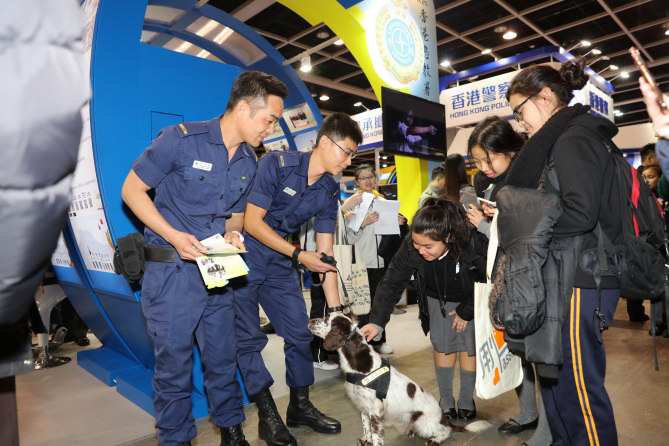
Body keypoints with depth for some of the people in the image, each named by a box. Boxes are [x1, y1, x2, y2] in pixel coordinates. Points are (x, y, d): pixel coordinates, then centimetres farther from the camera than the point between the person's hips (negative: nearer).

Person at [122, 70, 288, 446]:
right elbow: (132, 190, -7)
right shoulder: (181, 139, -12)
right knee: (174, 362, 5)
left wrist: (233, 235, -5)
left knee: (223, 356, 15)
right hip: (172, 269, -5)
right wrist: (173, 235, -19)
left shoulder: (249, 162, 6)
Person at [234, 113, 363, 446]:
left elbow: (325, 253, -1)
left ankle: (300, 406, 26)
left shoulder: (329, 192, -2)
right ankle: (267, 414, 16)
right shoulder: (276, 165, -19)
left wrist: (336, 310, -3)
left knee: (300, 333, 7)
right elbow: (252, 223, -20)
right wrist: (298, 255, -21)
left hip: (279, 263, 6)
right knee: (248, 338, -1)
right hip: (243, 258, -5)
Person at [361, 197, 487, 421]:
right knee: (443, 345, 3)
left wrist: (465, 311, -12)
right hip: (437, 299, 2)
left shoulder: (473, 244, -38)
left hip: (471, 301, -1)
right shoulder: (410, 247, -32)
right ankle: (446, 399, 22)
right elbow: (392, 283, -24)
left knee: (469, 347, 1)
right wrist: (377, 321, -32)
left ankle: (466, 400, 23)